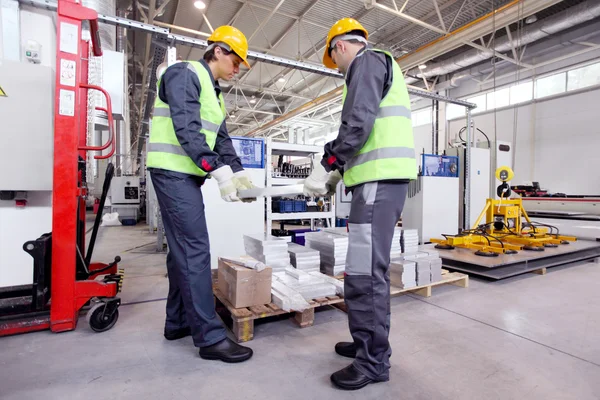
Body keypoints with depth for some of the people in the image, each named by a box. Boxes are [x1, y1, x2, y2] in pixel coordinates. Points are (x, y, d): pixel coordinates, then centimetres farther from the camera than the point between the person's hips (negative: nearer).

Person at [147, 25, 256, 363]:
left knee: (183, 249, 11)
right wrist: (219, 171, -24)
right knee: (195, 250, -12)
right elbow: (186, 130, -19)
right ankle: (210, 336, -5)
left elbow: (222, 138, 15)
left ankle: (178, 322, 22)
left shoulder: (215, 93, 21)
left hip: (187, 175, 10)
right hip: (173, 171, -10)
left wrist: (238, 171, 1)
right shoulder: (185, 73, -6)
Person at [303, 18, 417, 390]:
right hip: (385, 175, 11)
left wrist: (327, 166, -10)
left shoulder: (367, 61, 1)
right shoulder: (382, 64, 32)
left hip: (379, 178, -11)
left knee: (364, 272, -9)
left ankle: (374, 361, 4)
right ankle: (367, 342, 25)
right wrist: (339, 171, 23)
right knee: (370, 267, 13)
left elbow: (358, 123, -16)